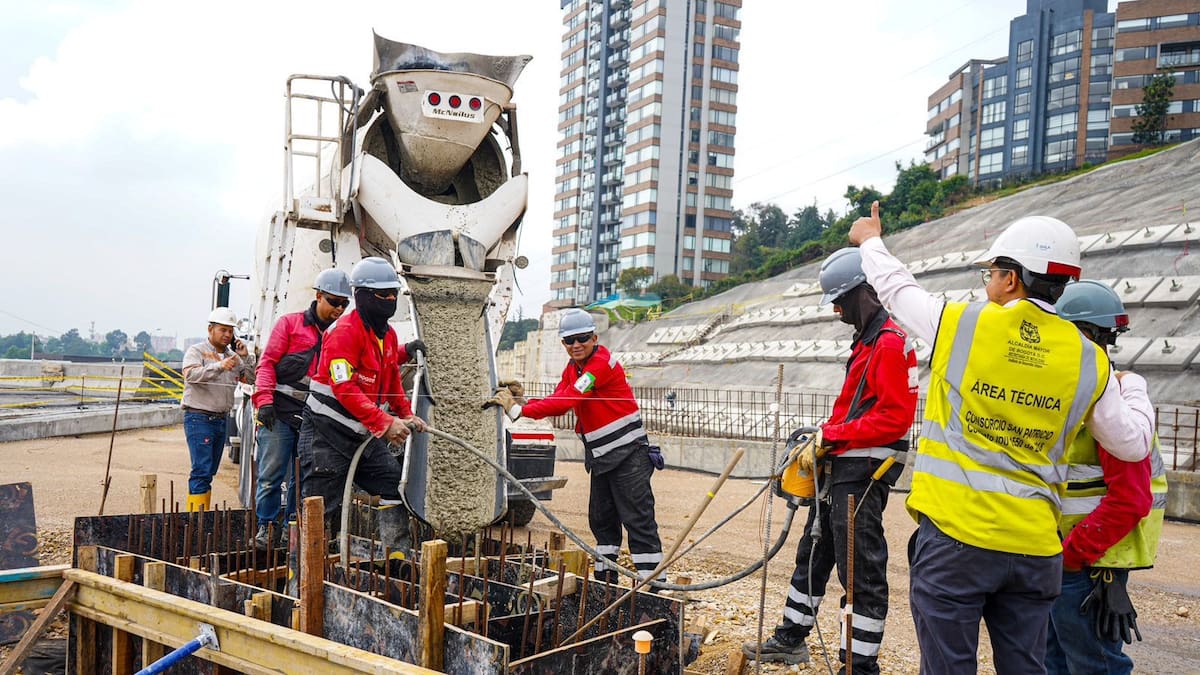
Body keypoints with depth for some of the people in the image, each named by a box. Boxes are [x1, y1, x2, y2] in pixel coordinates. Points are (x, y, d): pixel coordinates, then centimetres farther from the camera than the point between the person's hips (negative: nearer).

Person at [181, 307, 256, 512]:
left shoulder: (232, 356, 16)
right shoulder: (196, 351, -3)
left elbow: (249, 379, 14)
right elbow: (190, 374, -21)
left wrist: (246, 357, 0)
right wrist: (219, 366, -33)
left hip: (222, 419, 7)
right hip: (199, 418, -7)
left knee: (209, 472, 11)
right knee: (201, 471, -12)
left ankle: (201, 513, 17)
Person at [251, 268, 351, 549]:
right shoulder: (290, 324, 3)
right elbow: (267, 362, 0)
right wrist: (264, 400, -11)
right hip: (280, 414, -3)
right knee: (272, 473, -3)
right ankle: (267, 526, 10)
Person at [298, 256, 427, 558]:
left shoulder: (388, 335, 10)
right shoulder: (344, 332, -18)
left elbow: (391, 381, 21)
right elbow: (344, 389, -27)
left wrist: (407, 415, 5)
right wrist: (385, 423, -32)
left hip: (364, 436, 8)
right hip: (327, 434, -8)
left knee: (395, 482, 5)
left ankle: (398, 555, 12)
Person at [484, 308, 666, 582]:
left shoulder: (602, 364, -19)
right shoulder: (572, 368, 11)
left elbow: (566, 401, -27)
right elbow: (557, 402, 4)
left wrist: (518, 409, -28)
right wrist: (522, 400, -12)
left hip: (628, 453, -9)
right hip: (600, 456, 9)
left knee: (637, 518, -8)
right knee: (601, 518, 14)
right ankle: (605, 575, 26)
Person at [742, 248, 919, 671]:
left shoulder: (890, 343, -15)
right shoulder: (866, 341, 17)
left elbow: (895, 418, -22)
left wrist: (832, 436, -17)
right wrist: (821, 441, 8)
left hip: (864, 473, -11)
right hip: (839, 467, 11)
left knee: (861, 572, -3)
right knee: (813, 554, 19)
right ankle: (791, 639, 32)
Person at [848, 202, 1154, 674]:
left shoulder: (959, 324, -5)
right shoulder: (1089, 360, 3)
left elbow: (896, 288, 12)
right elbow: (1133, 444, 11)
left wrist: (870, 241, 32)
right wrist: (1132, 388, 32)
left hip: (954, 534, -3)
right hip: (1034, 548, 4)